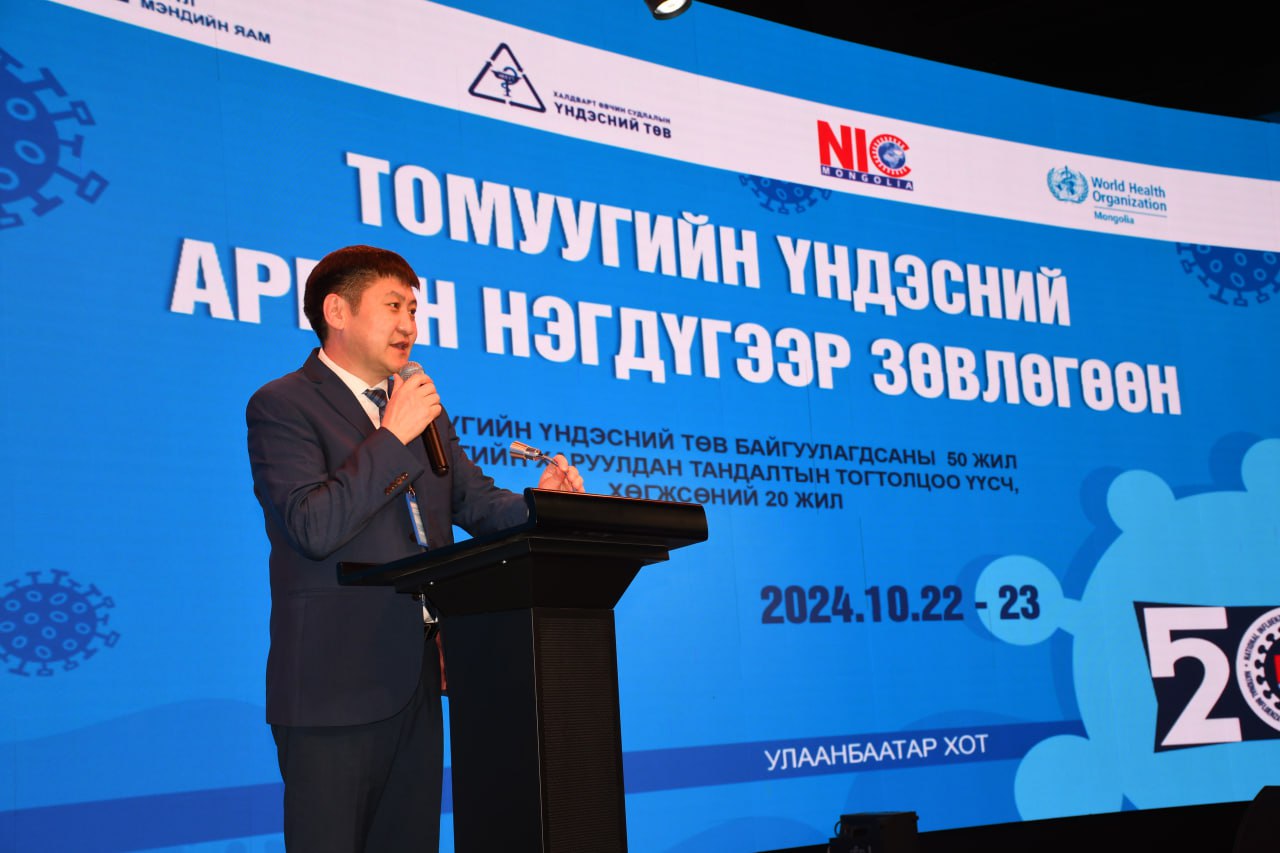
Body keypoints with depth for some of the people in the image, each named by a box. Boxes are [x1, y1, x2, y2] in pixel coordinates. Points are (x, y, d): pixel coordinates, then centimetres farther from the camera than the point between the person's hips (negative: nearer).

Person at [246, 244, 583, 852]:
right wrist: (392, 436, -16)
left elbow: (475, 502, 12)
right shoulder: (281, 405, -6)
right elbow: (313, 528, -18)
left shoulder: (422, 407, 18)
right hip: (336, 684, -7)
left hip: (417, 679, 7)